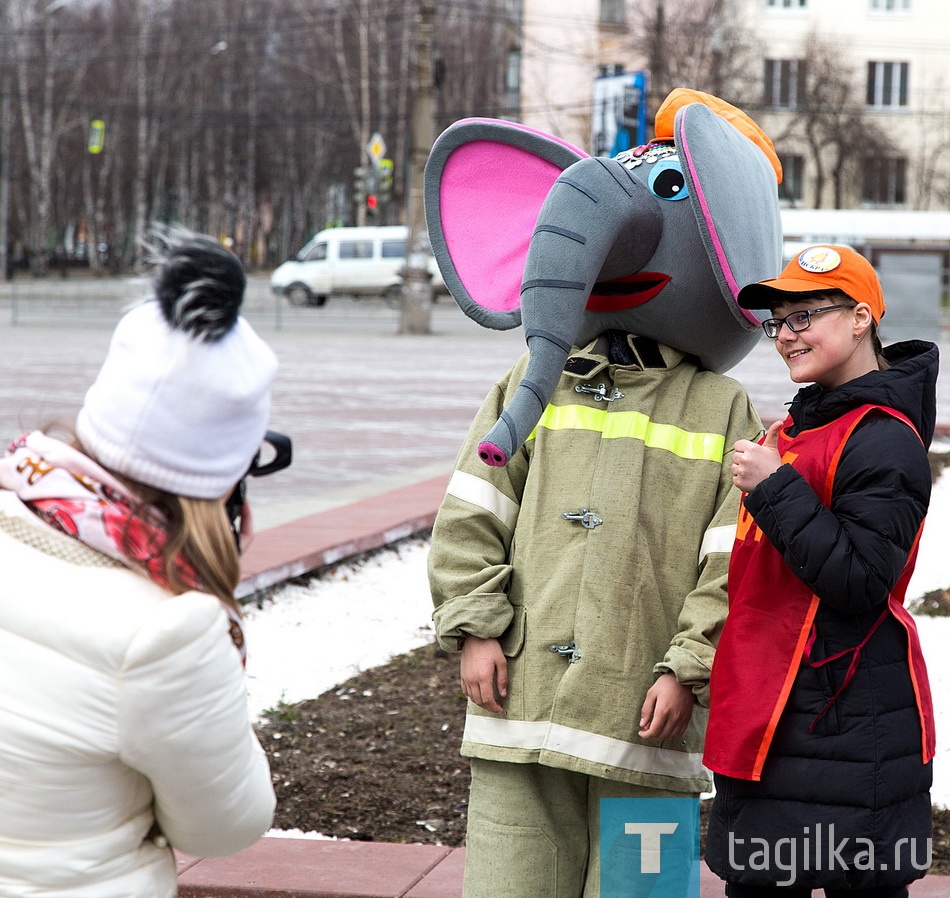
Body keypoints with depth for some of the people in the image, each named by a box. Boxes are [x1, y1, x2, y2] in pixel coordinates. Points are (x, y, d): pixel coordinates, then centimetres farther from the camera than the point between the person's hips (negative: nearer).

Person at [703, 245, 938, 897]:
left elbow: (861, 582, -22)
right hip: (771, 718, 10)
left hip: (844, 717, -9)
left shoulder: (883, 440, -14)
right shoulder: (800, 426, 16)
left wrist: (773, 490, -21)